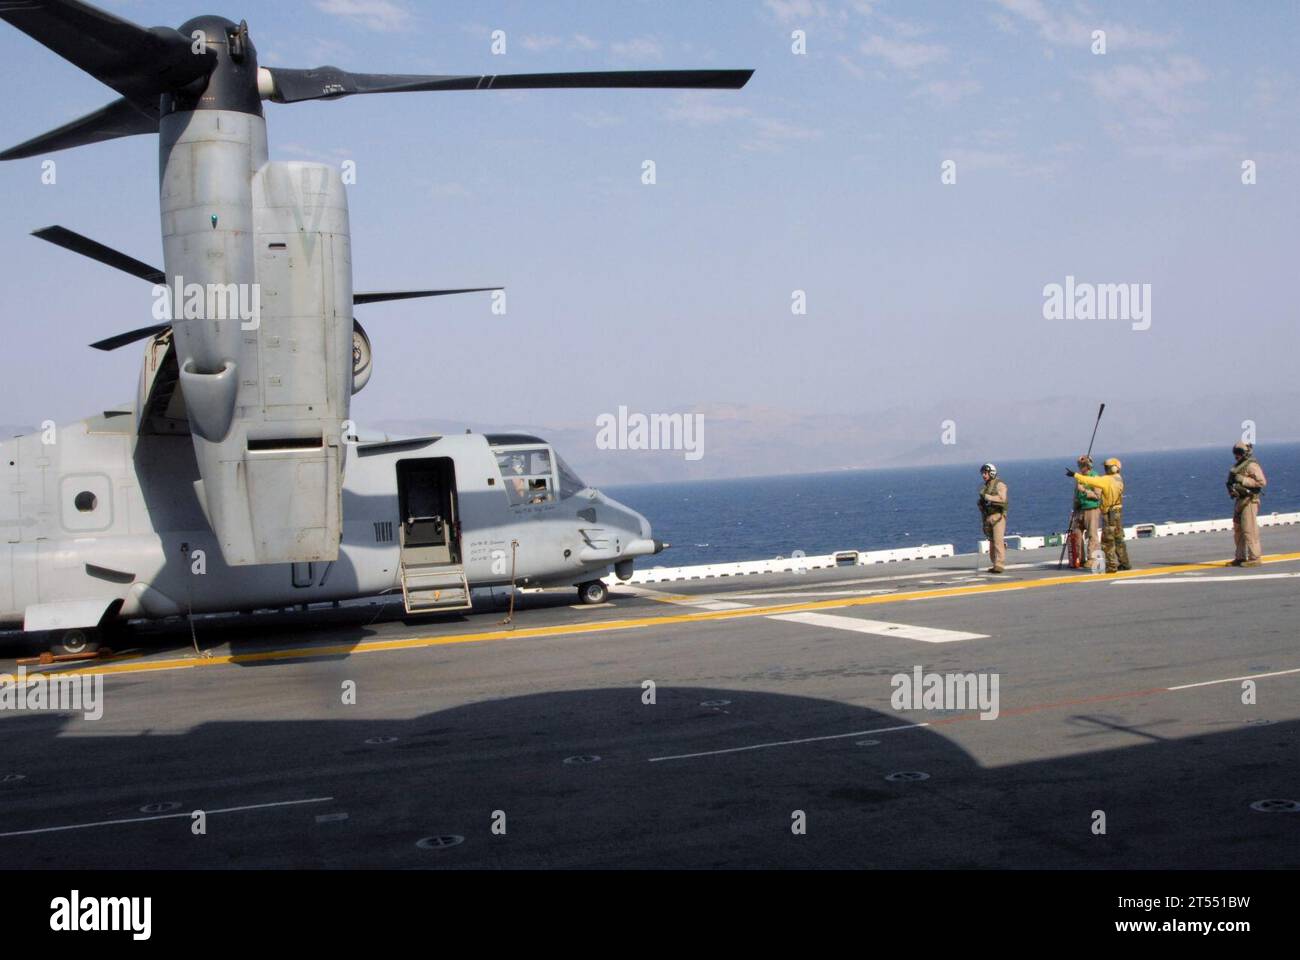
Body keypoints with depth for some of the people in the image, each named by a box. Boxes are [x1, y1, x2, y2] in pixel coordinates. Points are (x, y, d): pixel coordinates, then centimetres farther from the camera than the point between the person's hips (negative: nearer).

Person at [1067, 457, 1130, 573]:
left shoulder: (1107, 480, -17)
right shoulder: (1119, 479, 8)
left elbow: (1090, 481, -20)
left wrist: (1075, 475, -17)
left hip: (1109, 514, -8)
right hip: (1118, 512, 8)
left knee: (1108, 541, -4)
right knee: (1118, 539, 16)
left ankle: (1112, 566, -5)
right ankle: (1124, 563, 20)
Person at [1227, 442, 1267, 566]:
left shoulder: (1252, 466, -11)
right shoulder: (1237, 466, 17)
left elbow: (1262, 482, -18)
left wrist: (1243, 480, -20)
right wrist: (1231, 487, 6)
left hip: (1249, 501, -10)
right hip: (1240, 500, 10)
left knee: (1249, 530, -10)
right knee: (1238, 530, 12)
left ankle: (1254, 558, -7)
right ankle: (1241, 557, 19)